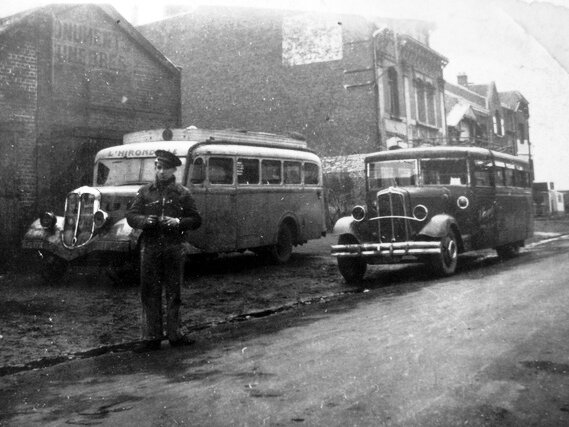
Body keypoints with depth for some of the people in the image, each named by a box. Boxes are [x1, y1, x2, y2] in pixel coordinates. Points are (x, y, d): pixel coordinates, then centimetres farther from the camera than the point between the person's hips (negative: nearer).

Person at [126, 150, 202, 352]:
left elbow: (196, 220, 3)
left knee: (173, 292, 8)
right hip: (150, 247, 1)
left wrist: (178, 222, -14)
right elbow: (131, 216, 7)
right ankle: (151, 337, 9)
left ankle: (174, 334, 19)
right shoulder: (145, 191, 7)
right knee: (149, 292, 2)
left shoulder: (182, 193, 4)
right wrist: (144, 220, -14)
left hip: (174, 248, -1)